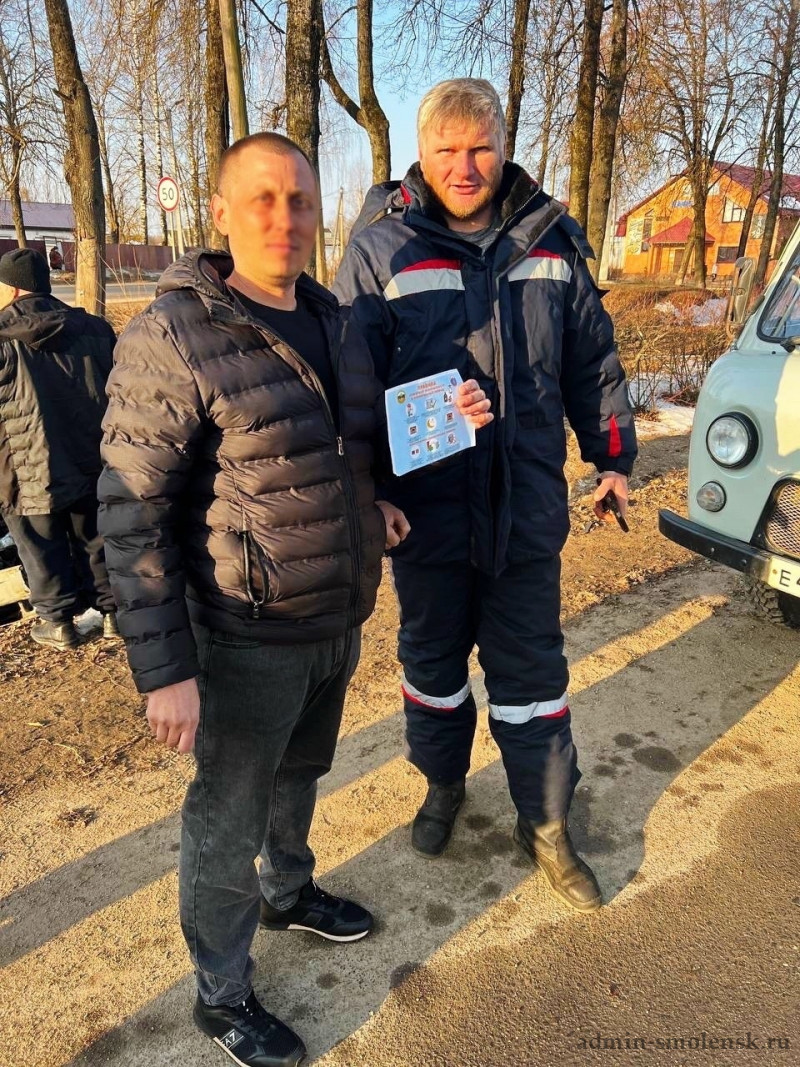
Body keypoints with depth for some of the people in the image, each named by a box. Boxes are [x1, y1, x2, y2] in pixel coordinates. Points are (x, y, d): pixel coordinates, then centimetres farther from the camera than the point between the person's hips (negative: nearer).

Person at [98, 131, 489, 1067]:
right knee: (228, 820, 12)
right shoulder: (171, 339, -19)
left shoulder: (336, 326, 4)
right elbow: (132, 519, -18)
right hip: (248, 639, -7)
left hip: (341, 620, 7)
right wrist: (163, 671, -19)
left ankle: (288, 894, 56)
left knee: (299, 772, 28)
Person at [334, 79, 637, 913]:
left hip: (527, 503, 2)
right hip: (427, 507, -1)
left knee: (531, 669, 12)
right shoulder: (381, 247, -5)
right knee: (432, 658, 17)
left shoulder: (549, 239, 3)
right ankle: (443, 783, 43)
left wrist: (612, 455, 14)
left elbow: (592, 358, 11)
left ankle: (545, 826, 31)